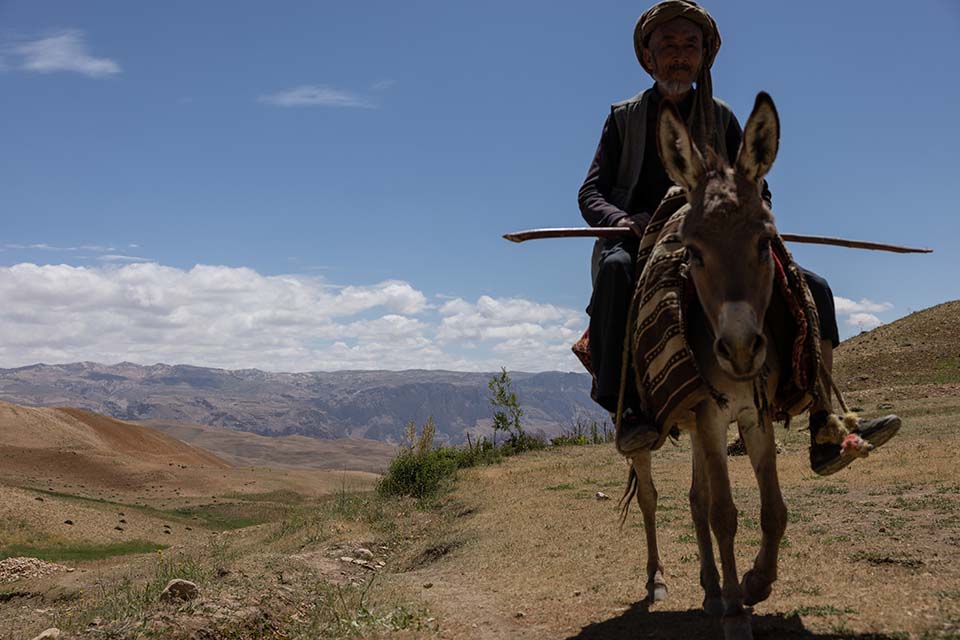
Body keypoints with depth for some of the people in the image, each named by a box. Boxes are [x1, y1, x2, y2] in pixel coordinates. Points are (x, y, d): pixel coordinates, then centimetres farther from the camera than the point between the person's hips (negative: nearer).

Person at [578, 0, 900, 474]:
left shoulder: (722, 118, 16)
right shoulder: (624, 118, 8)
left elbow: (755, 189, 14)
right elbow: (590, 194, 0)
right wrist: (621, 220, -24)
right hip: (639, 242, -3)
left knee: (812, 288, -13)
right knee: (615, 270, -41)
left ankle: (825, 436, -17)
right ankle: (626, 409, -42)